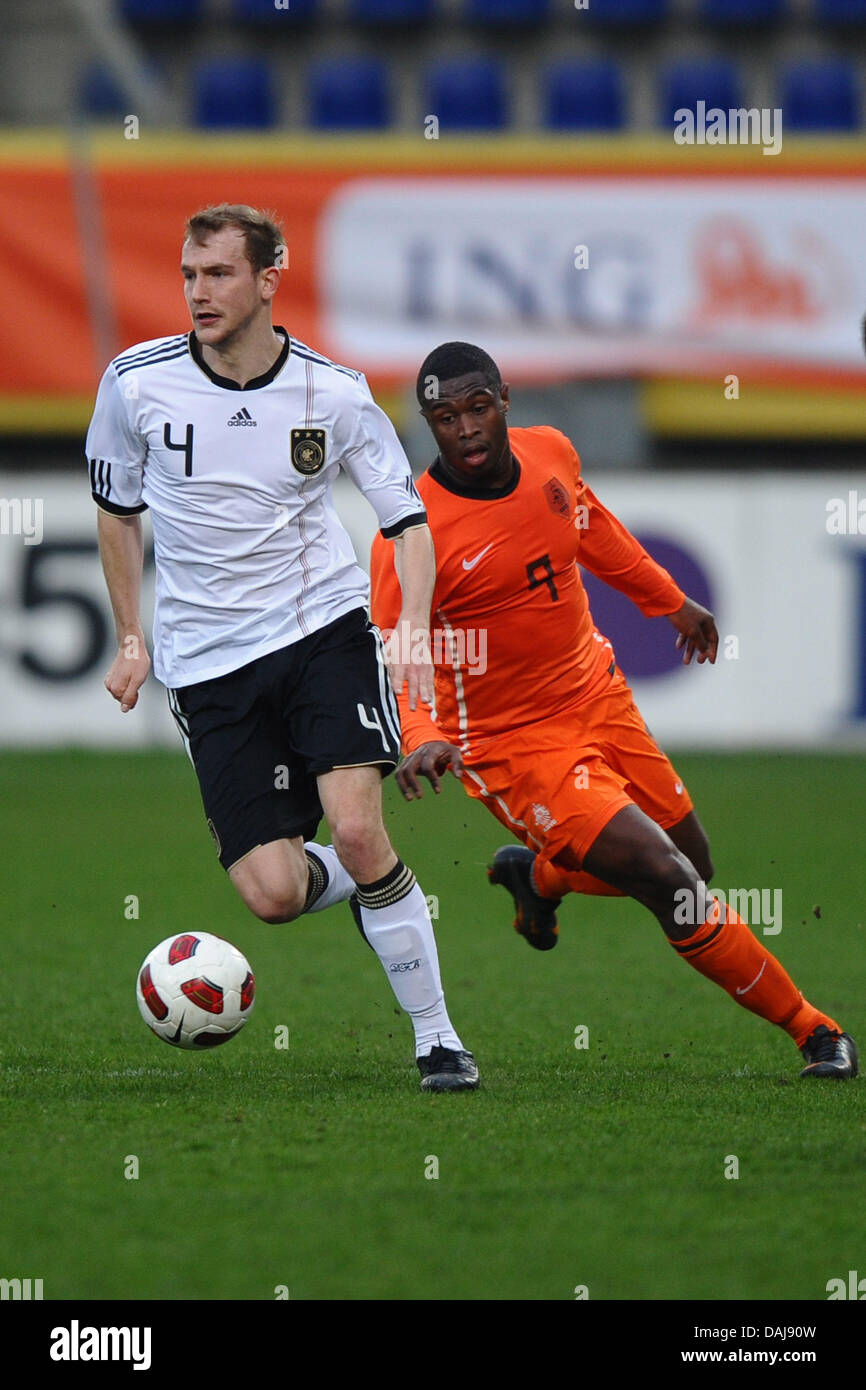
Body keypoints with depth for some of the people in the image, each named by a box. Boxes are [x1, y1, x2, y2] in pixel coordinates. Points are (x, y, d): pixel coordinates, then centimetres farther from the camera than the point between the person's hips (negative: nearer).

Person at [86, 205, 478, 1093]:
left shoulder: (333, 393, -5)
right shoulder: (137, 383, -4)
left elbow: (407, 519, 4)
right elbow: (117, 508, 13)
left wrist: (414, 634, -11)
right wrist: (131, 638, 12)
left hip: (324, 628, -1)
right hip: (207, 664, 1)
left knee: (355, 827, -22)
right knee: (273, 895, -10)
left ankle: (436, 1039, -8)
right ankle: (356, 882, 27)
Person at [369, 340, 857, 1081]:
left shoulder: (550, 453, -4)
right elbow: (392, 660, -25)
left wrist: (672, 601, 28)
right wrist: (421, 738, -44)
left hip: (600, 698, 7)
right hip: (513, 744, -7)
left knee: (692, 864, 18)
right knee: (669, 882, -18)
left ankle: (540, 874, 47)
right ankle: (812, 1031, -3)